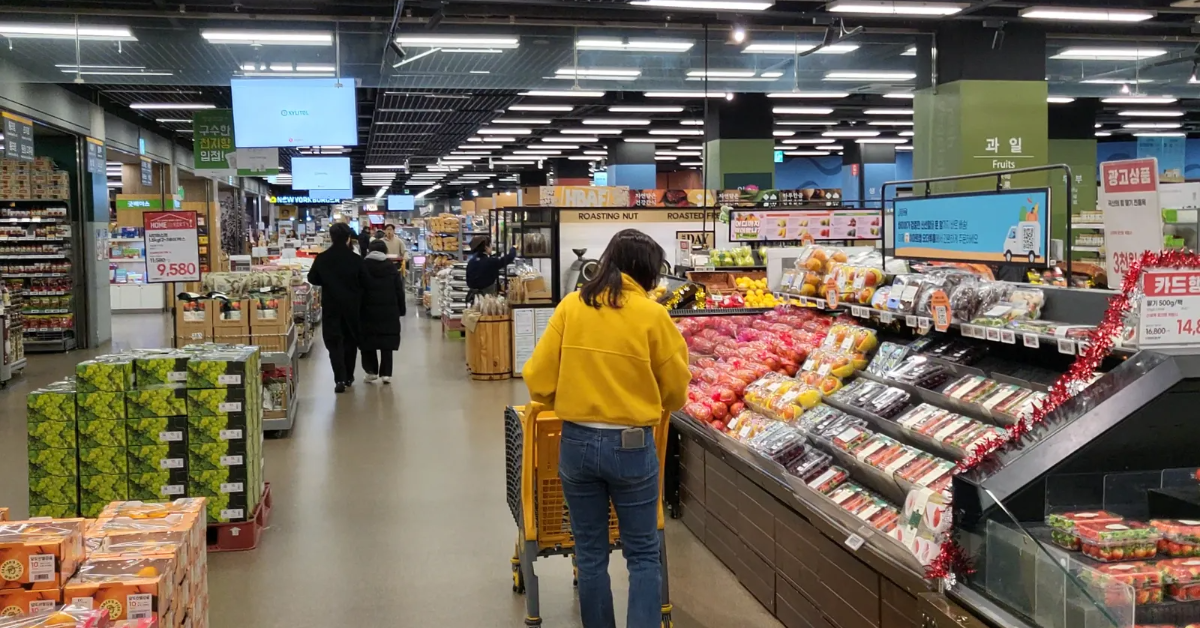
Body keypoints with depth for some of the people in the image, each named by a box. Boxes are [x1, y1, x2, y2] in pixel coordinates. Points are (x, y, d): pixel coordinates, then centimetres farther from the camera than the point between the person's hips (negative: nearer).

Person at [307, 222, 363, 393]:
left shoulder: (322, 258, -8)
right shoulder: (356, 259, -10)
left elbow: (313, 279, 3)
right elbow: (364, 282, -5)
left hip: (331, 306, -1)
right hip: (352, 305, 1)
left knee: (334, 341, 2)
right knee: (350, 340, 16)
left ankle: (340, 379, -12)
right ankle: (348, 376, 23)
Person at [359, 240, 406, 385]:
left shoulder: (363, 266, -3)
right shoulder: (391, 267, 2)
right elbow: (399, 290, 3)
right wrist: (401, 309, 10)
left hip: (368, 310, -1)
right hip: (389, 311, 1)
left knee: (368, 340, 10)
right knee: (387, 341, 5)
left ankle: (371, 371, 7)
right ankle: (386, 373, 1)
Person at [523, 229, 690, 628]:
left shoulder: (571, 306, -3)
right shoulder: (652, 315, -9)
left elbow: (538, 380, -2)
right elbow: (676, 391, 1)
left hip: (576, 442, 2)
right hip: (632, 445, -2)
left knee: (590, 554, 15)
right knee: (643, 555, 11)